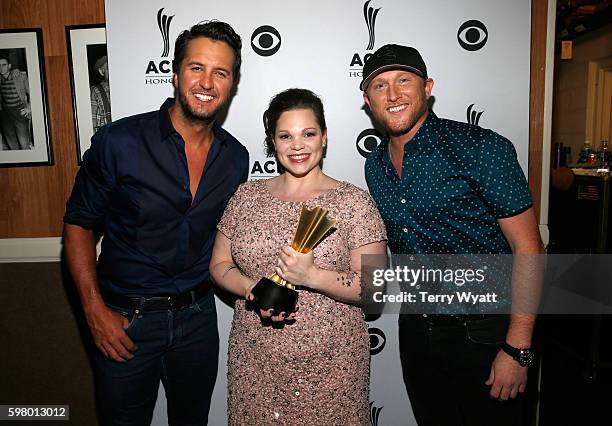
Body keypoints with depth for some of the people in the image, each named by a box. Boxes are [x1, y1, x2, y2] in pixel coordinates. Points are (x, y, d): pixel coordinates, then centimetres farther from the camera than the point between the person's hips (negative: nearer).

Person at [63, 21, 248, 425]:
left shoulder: (236, 157, -3)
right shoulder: (119, 142, -15)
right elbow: (78, 224, -5)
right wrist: (95, 310, -11)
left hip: (198, 317, 4)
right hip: (124, 320, -3)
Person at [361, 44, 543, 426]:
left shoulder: (480, 148, -16)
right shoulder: (375, 166, 2)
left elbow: (528, 250, -16)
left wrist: (517, 350, -18)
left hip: (484, 333, -5)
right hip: (416, 330, 6)